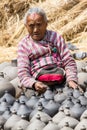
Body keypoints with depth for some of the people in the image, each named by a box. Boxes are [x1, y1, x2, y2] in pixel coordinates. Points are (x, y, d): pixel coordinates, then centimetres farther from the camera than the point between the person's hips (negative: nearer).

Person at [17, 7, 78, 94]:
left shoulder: (55, 37, 16)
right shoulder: (23, 45, 12)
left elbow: (69, 62, 11)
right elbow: (23, 74, 3)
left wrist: (72, 80, -10)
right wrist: (34, 84, -21)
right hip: (40, 84, 0)